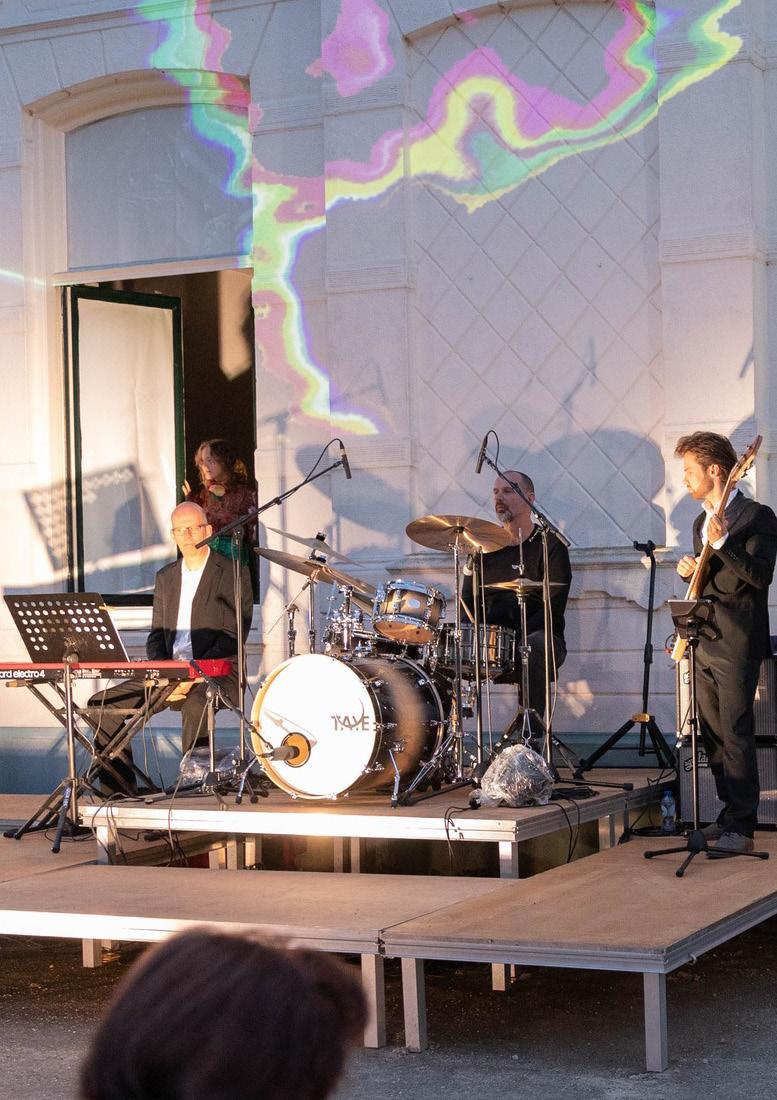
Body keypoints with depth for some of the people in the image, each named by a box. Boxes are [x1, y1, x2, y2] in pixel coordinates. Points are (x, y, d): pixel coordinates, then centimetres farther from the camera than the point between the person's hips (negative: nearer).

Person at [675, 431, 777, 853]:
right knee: (713, 736, 11)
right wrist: (689, 569, 6)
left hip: (737, 644, -9)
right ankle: (731, 815, 19)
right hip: (703, 643, 9)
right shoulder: (702, 521, 18)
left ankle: (742, 827, -9)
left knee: (736, 735, -10)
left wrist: (723, 543, -28)